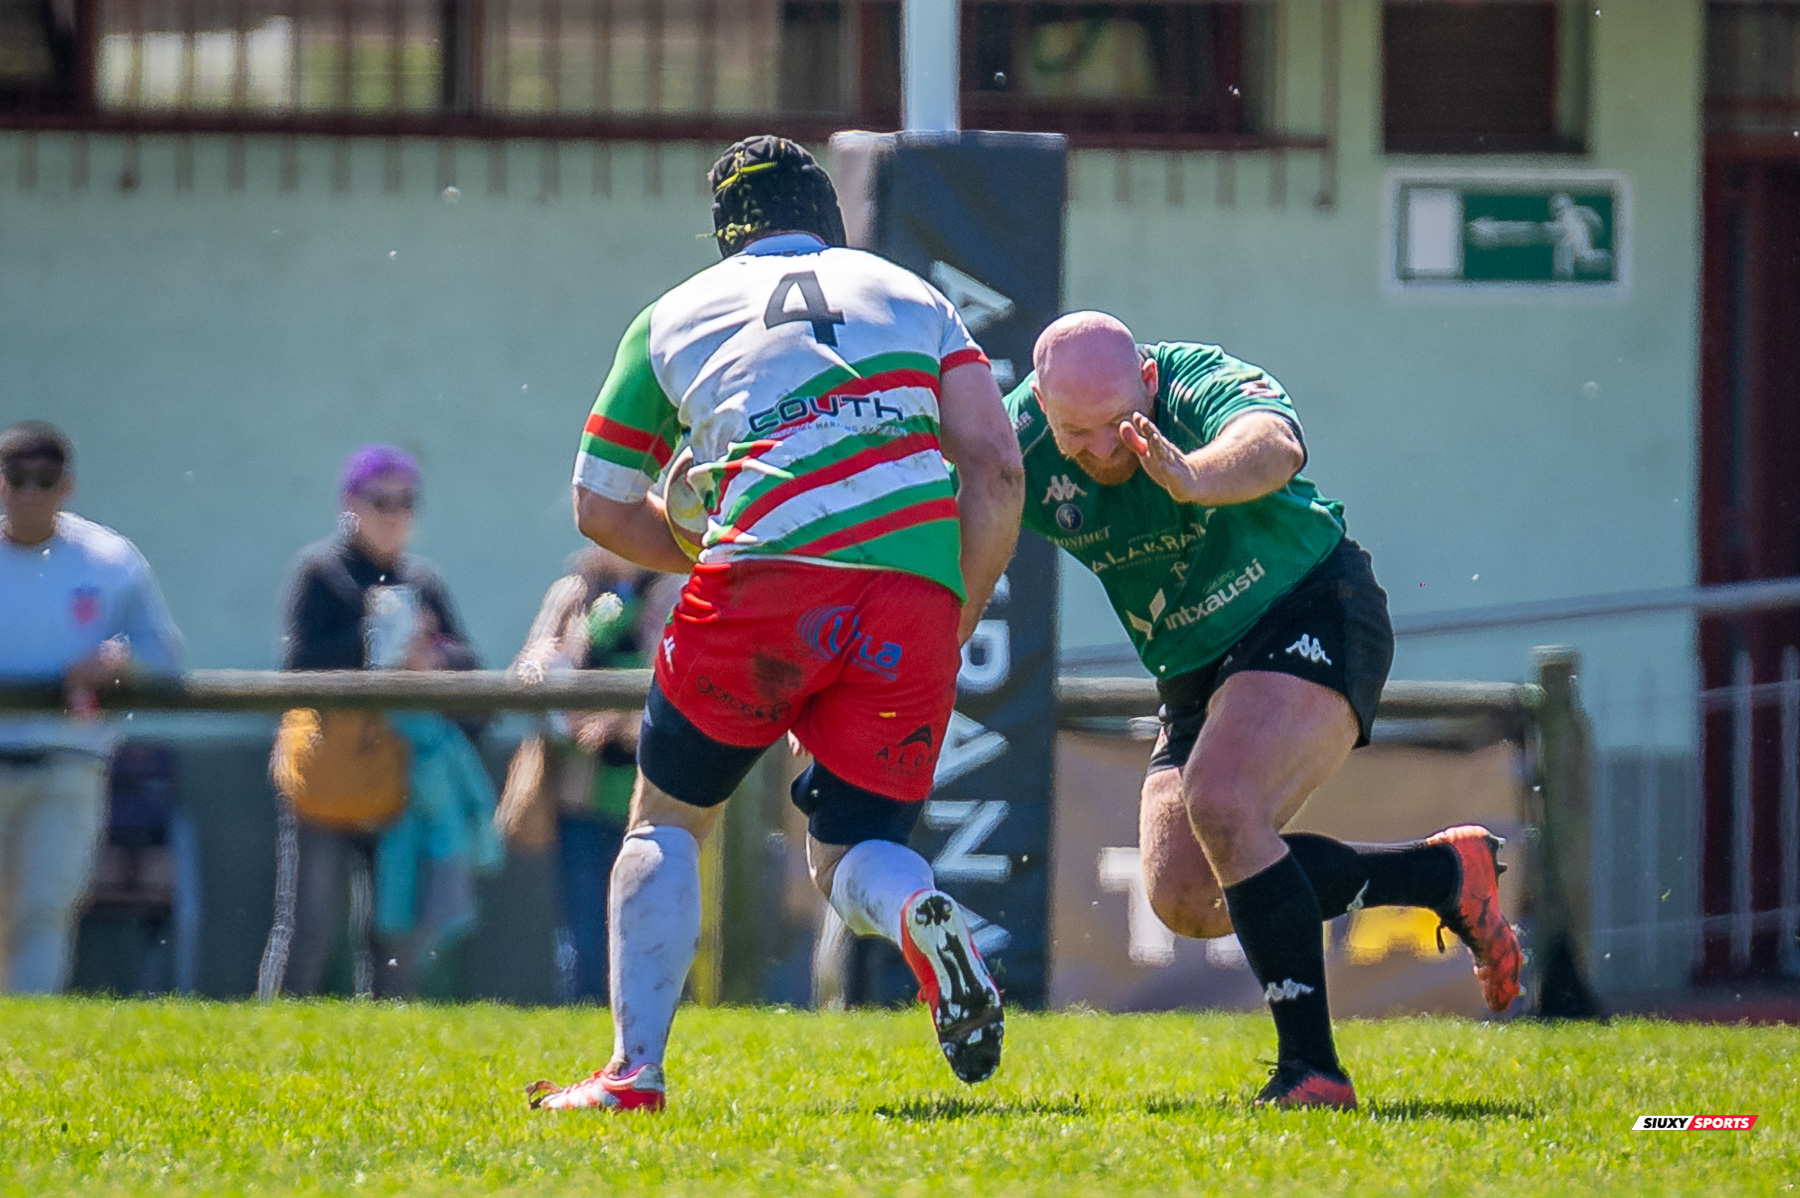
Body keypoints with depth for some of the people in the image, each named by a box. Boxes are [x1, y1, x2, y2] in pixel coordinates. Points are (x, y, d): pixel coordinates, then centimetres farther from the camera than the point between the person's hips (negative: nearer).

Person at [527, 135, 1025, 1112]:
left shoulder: (672, 317, 22)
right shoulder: (911, 296, 24)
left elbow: (600, 507, 25)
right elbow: (995, 465, 10)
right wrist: (958, 622, 16)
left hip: (763, 576, -1)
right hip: (914, 591, 1)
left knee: (666, 820, 19)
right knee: (851, 855, 14)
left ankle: (632, 1071, 7)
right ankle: (919, 916, -23)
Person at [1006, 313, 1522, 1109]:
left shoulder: (1205, 386, -27)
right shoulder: (1019, 446, -12)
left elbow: (1273, 446, -49)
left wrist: (1193, 478, -72)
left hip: (1310, 616, -7)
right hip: (1194, 671, 7)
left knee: (1220, 802, -31)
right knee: (1185, 896, -5)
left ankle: (1312, 1069, -26)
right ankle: (1444, 873, 8)